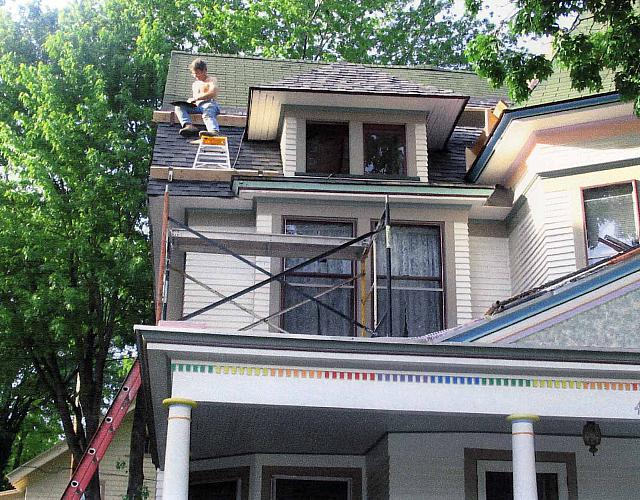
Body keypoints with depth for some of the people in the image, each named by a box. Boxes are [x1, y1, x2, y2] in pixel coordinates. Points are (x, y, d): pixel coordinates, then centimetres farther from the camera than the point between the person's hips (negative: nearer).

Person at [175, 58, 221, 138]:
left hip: (209, 104, -7)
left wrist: (196, 98, -15)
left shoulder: (212, 80, 10)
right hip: (197, 106, 7)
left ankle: (214, 131, -76)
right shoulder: (195, 84, 33)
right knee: (179, 107, -16)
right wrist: (190, 101, 4)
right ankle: (189, 126, -45)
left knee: (208, 114, -42)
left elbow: (213, 93, -10)